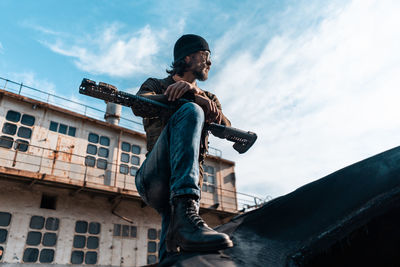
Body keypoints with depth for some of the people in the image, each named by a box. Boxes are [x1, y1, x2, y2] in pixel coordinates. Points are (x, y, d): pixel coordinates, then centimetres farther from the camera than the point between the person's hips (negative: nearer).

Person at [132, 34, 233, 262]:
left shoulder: (208, 98, 28)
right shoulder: (156, 85, 20)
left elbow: (224, 126, 6)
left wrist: (191, 91, -13)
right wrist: (193, 100, -16)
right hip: (154, 178, -3)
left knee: (172, 255, -15)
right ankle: (184, 215, -41)